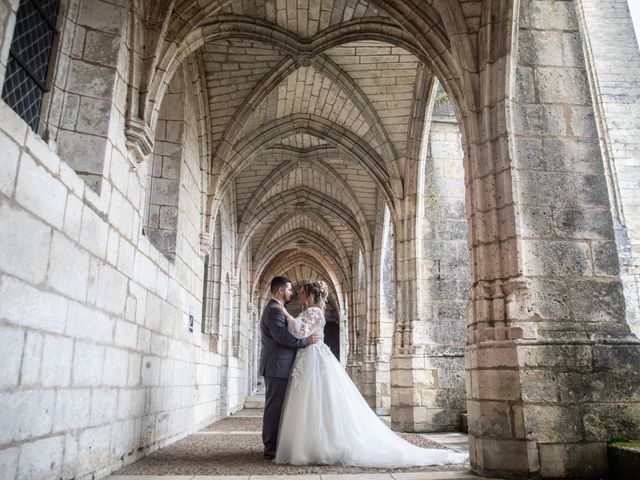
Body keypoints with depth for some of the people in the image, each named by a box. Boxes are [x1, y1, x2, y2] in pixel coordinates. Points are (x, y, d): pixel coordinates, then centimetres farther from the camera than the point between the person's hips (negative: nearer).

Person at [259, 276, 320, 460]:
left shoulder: (275, 308, 20)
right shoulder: (274, 310, -15)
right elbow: (282, 336, -24)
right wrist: (306, 340, -17)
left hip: (277, 367, 11)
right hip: (277, 367, -11)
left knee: (276, 406, 13)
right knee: (275, 406, -5)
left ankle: (273, 445, 20)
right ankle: (271, 448, 1)